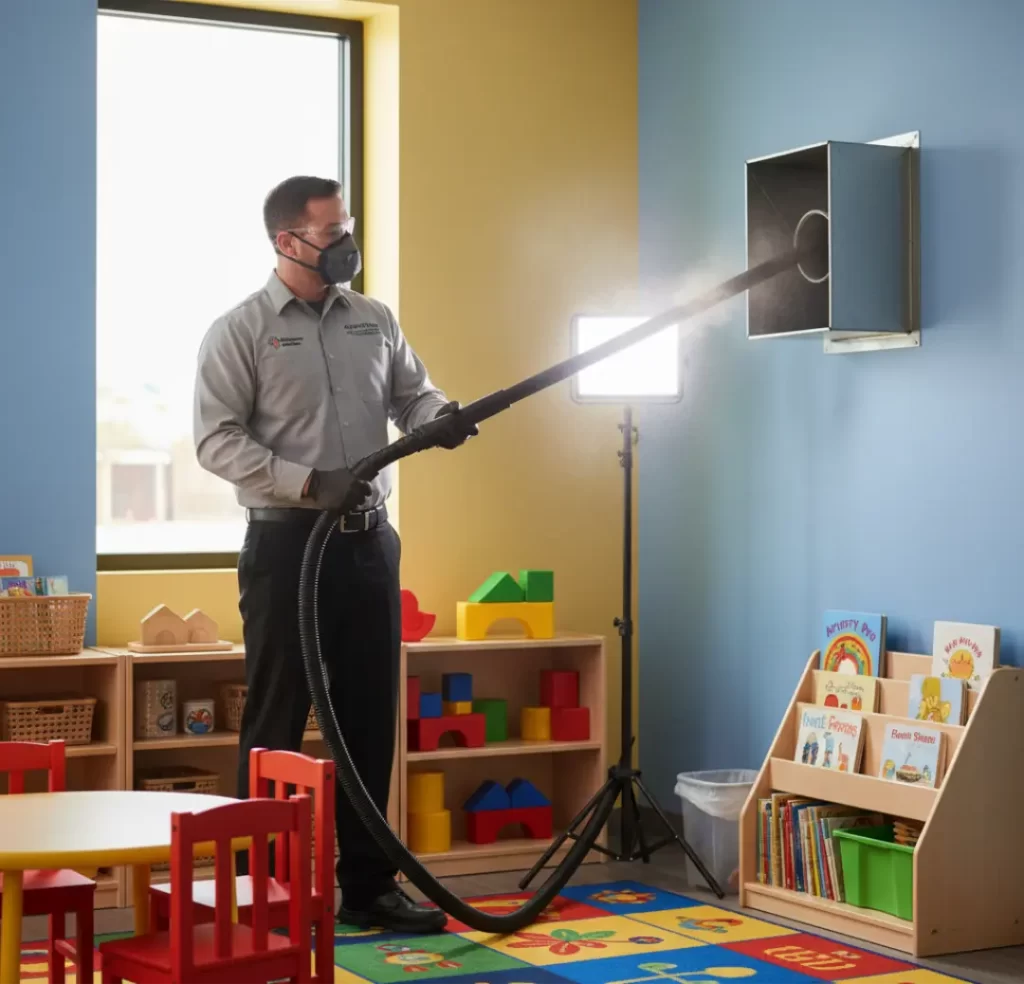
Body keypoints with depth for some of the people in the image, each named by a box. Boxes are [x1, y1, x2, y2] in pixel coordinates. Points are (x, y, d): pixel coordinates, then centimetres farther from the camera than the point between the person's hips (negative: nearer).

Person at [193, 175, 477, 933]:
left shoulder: (375, 321, 11)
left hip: (370, 541, 5)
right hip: (287, 544, -5)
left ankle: (368, 886, 19)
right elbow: (217, 439, -11)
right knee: (276, 724, 0)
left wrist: (445, 417, -15)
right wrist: (309, 484, -20)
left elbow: (413, 396, 10)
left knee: (371, 720, 9)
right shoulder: (240, 330, -4)